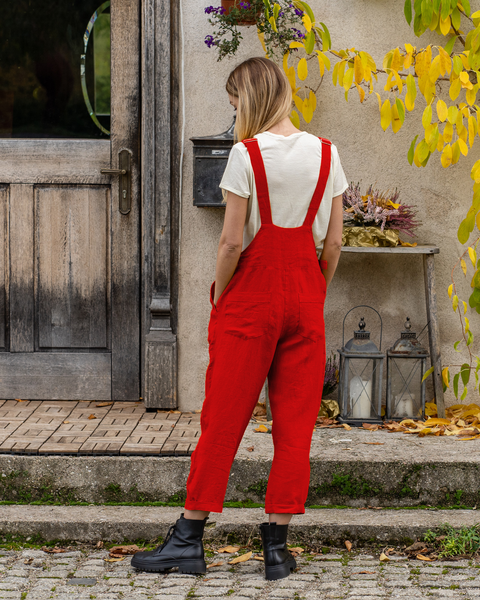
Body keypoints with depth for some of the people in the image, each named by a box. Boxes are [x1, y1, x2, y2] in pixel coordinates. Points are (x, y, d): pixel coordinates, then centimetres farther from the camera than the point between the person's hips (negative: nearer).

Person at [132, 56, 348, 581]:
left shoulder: (247, 154, -11)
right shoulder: (325, 154, 3)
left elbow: (232, 242, -12)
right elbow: (333, 243, 5)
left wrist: (219, 300, 0)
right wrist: (315, 296, 15)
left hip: (252, 294, -4)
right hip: (304, 293, 4)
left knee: (222, 419, 3)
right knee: (294, 425, 6)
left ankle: (188, 538, 9)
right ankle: (276, 546, 8)